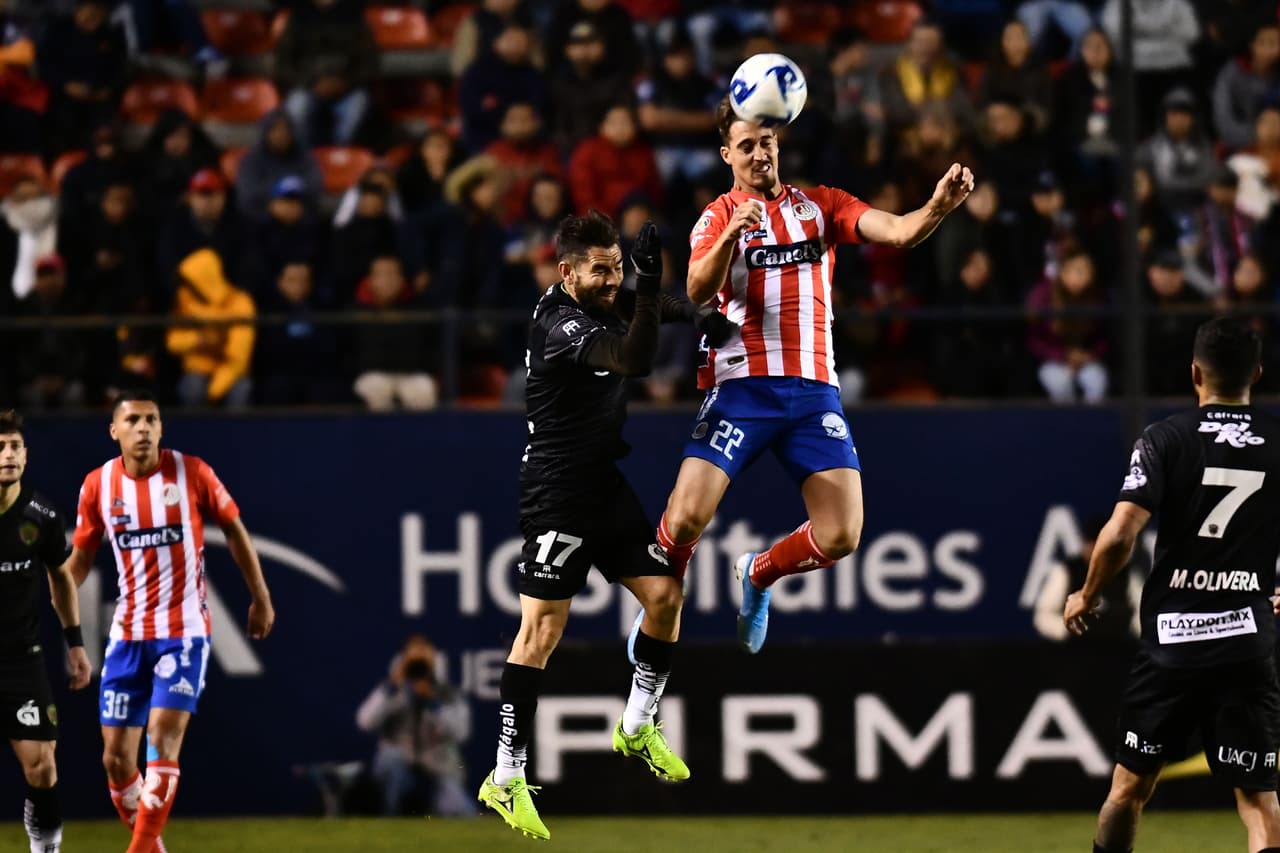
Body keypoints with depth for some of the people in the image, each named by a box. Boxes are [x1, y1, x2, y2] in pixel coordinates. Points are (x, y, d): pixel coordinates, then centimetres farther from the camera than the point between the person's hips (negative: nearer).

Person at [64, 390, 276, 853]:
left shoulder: (191, 472, -7)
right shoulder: (98, 484, 0)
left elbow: (233, 528, 6)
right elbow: (80, 555, 11)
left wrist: (260, 597, 8)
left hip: (184, 629, -3)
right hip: (127, 635, 3)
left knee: (163, 737, -18)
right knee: (116, 755, 1)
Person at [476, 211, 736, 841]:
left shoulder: (604, 300, 5)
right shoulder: (560, 323, -21)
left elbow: (660, 308, 26)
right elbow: (633, 360, -35)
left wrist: (696, 314, 6)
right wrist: (649, 286, -46)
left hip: (608, 483, 9)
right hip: (557, 495, -9)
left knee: (664, 594, 5)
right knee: (543, 625, -11)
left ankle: (637, 728, 24)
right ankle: (506, 778, -9)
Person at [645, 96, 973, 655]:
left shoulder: (821, 205, 11)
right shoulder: (718, 217, 5)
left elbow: (898, 231, -4)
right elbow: (698, 291, -13)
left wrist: (939, 206, -26)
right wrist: (730, 237, -32)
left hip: (813, 389, 2)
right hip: (740, 386, -2)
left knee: (840, 536, -8)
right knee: (687, 516, -18)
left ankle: (758, 575, 22)